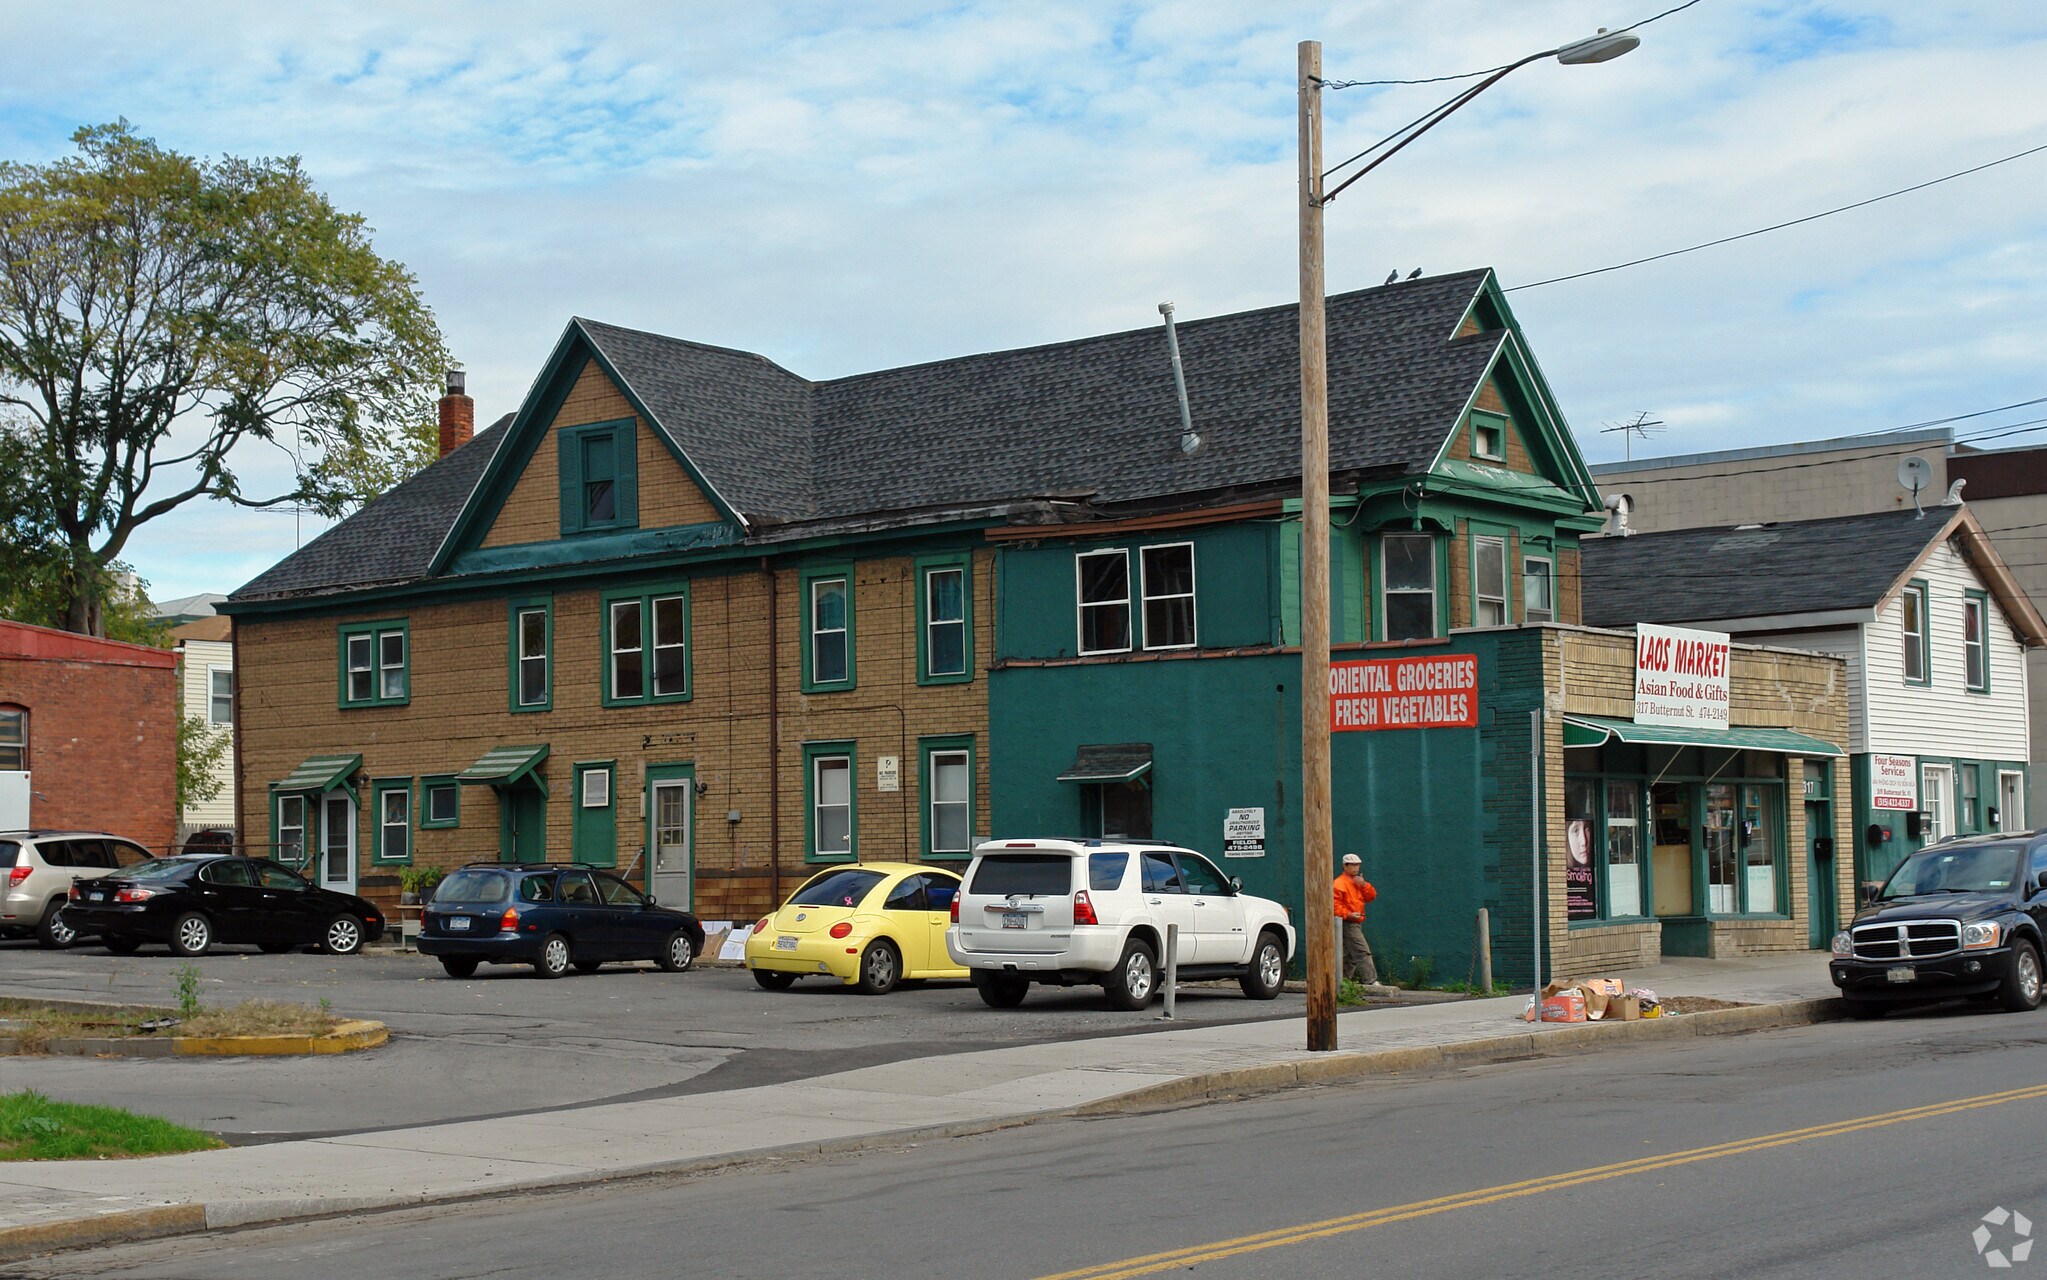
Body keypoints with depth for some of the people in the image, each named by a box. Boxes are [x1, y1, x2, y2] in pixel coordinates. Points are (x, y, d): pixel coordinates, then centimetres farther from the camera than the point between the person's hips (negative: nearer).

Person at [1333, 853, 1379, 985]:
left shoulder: (1358, 882, 21)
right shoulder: (1340, 883, -8)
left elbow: (1371, 896, 12)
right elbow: (1334, 904, -16)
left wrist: (1364, 885, -5)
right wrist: (1348, 914, -26)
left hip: (1356, 923, 9)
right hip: (1348, 923, -9)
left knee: (1349, 955, 12)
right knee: (1362, 952, -15)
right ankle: (1370, 981, -20)